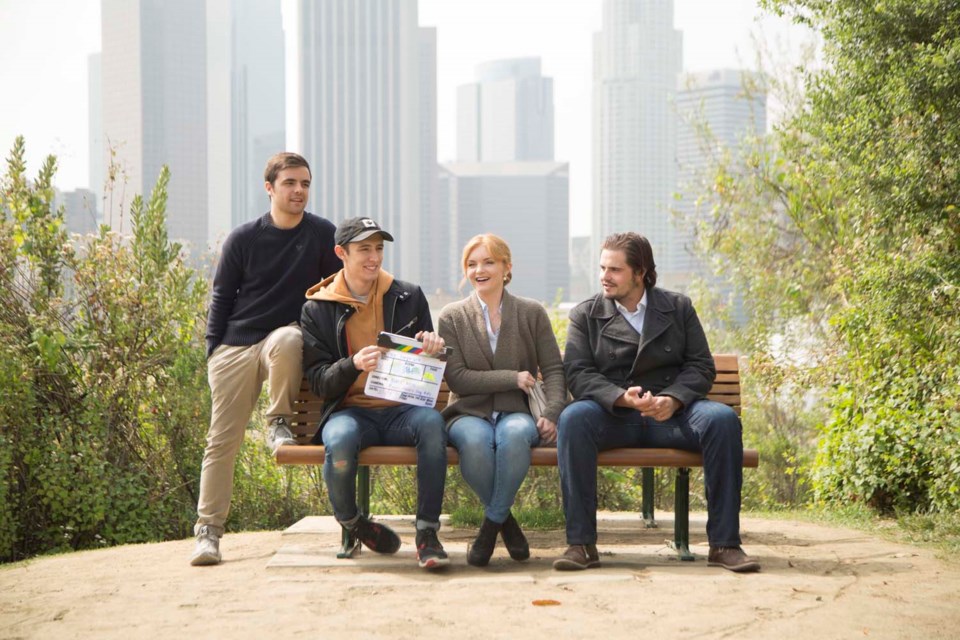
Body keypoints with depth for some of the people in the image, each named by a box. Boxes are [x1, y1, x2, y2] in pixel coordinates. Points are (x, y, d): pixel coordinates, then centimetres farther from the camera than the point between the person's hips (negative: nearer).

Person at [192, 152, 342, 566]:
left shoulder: (323, 235, 2)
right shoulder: (243, 239, 2)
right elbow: (221, 298, 8)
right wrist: (213, 352, 3)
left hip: (286, 335, -1)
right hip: (236, 345, 1)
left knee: (287, 341, -38)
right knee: (222, 440, -4)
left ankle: (280, 423, -13)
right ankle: (208, 530, 3)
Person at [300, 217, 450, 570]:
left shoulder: (409, 296, 12)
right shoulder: (318, 309, 7)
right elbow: (318, 380, 1)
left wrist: (433, 348, -5)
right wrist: (353, 364, -20)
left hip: (402, 410, 1)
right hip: (351, 411, -1)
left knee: (431, 421, -35)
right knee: (340, 440, -37)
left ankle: (427, 532, -27)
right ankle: (351, 522, -5)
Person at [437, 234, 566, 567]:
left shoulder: (532, 313, 11)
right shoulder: (452, 317, 8)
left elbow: (554, 369, 7)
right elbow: (456, 377, -2)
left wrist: (552, 414, -10)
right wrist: (513, 378, -9)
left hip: (516, 413, 0)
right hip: (469, 414, 0)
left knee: (515, 434, -38)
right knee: (476, 440, -37)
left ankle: (491, 524, -20)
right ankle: (506, 521, -12)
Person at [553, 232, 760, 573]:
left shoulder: (678, 307, 12)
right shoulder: (585, 314, 8)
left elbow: (701, 366, 5)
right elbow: (578, 374, -4)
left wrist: (673, 399, -16)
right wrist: (622, 398, -23)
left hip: (670, 414, 1)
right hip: (612, 414, -1)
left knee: (723, 419, -28)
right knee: (572, 419, -34)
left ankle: (724, 543, -23)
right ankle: (581, 543, -31)